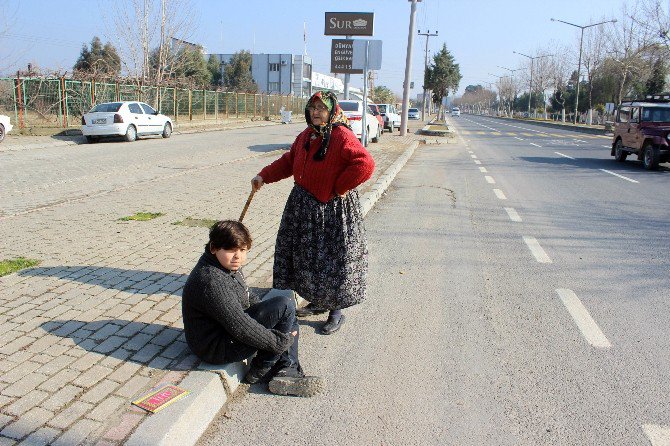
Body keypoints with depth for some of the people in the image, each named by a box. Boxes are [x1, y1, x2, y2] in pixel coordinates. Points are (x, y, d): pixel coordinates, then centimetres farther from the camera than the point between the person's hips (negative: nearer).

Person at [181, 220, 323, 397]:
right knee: (286, 305, -20)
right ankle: (260, 371, -6)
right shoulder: (211, 282, -28)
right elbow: (240, 328, -30)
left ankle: (287, 371, 0)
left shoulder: (229, 266, 5)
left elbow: (248, 297, 21)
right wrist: (280, 341, -21)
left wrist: (271, 315, 9)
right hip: (218, 349, -11)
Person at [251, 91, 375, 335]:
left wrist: (340, 188, -19)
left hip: (333, 210, -8)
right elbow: (288, 161, 20)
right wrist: (264, 176, 9)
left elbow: (365, 164, -27)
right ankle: (317, 302, 35)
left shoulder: (342, 136, -16)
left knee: (333, 259, 0)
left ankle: (336, 311, 17)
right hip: (304, 205, 8)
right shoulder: (305, 136, 8)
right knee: (306, 255, 16)